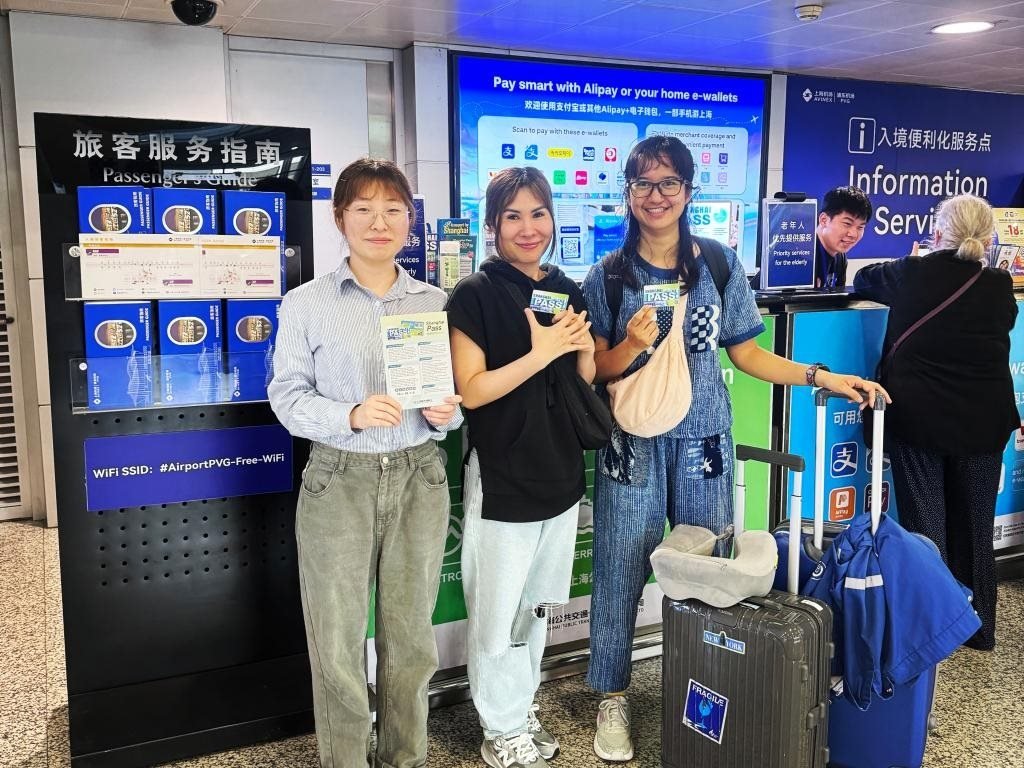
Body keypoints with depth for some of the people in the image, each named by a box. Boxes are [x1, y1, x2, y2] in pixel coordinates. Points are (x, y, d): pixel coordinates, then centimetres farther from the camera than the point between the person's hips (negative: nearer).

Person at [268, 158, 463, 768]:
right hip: (338, 480, -2)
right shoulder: (306, 304, -3)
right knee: (338, 642, 7)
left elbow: (458, 392, 11)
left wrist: (447, 413, -11)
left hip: (418, 477, 2)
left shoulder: (437, 303, 5)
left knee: (410, 635, 13)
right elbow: (288, 397, -4)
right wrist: (352, 416, -21)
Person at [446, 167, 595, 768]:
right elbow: (471, 391, -17)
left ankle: (522, 709, 38)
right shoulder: (475, 295, -11)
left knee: (538, 605, 20)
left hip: (562, 473, 6)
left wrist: (585, 349, -8)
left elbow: (586, 385, 12)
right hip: (502, 477, -6)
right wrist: (540, 353, -25)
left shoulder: (569, 291, 6)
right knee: (499, 613, 6)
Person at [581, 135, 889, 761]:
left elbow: (748, 354, 5)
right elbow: (596, 369, 1)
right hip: (632, 444, -1)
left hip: (703, 442, 1)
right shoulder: (608, 276, -1)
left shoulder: (720, 264, 2)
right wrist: (632, 346, -19)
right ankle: (613, 698, 24)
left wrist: (822, 377, -5)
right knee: (620, 573, 5)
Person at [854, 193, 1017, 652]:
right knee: (975, 528, 14)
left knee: (924, 526, 5)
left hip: (917, 420, -2)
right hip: (982, 424, 2)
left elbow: (864, 281, 12)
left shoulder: (912, 275, -8)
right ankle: (978, 629, 27)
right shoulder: (1000, 288, -5)